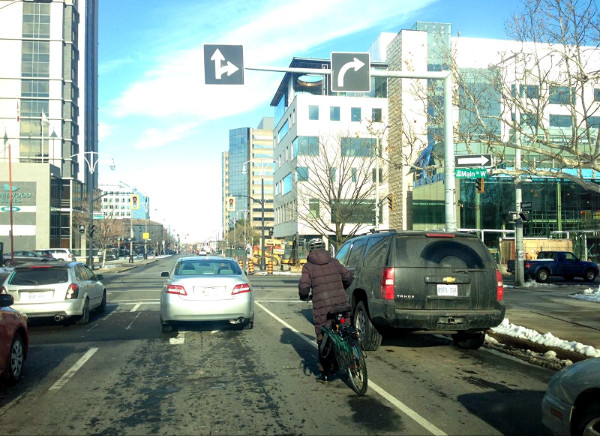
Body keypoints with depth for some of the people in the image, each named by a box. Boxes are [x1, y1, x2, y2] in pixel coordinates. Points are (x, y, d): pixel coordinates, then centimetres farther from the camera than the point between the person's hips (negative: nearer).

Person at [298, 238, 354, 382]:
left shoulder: (308, 266, 2)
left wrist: (304, 297, 14)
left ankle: (324, 373, 10)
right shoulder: (334, 262, 12)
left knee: (322, 339, 6)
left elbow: (303, 286, -7)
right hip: (341, 303, 3)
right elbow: (349, 277, 15)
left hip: (322, 307, -2)